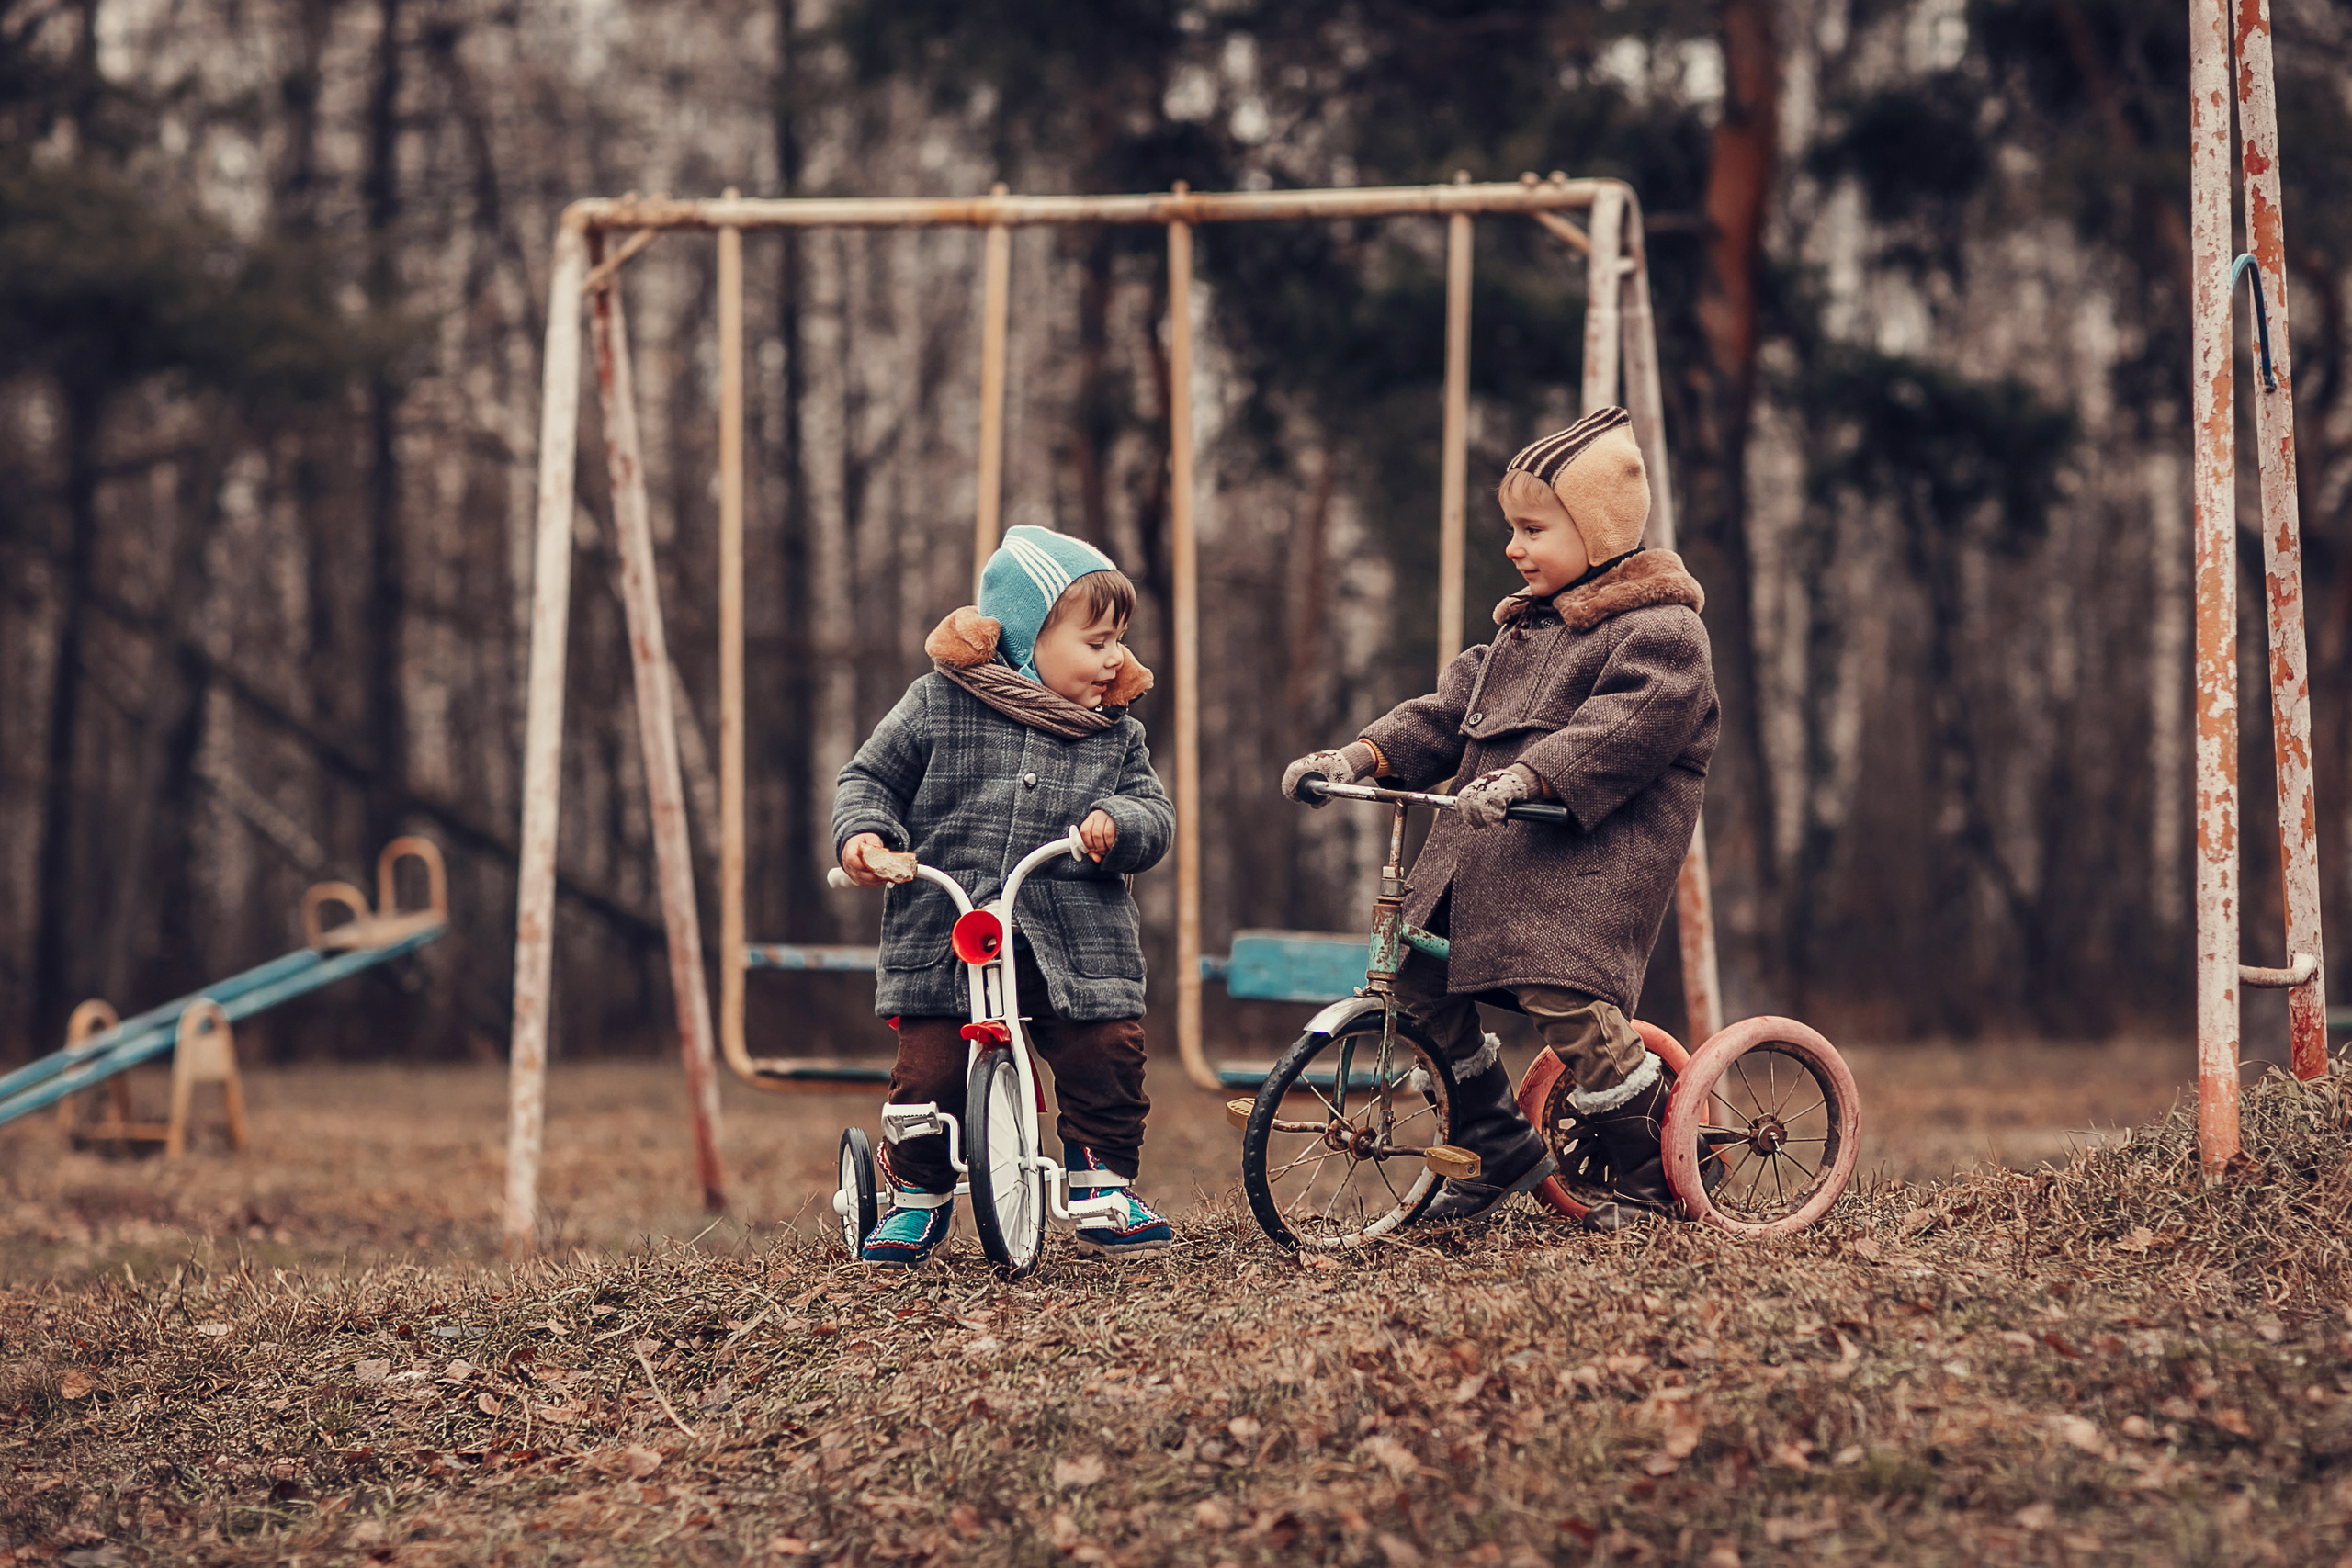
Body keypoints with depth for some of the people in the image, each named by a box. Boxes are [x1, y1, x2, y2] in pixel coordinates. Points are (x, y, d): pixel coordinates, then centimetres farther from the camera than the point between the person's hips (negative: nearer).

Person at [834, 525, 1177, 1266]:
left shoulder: (1117, 734, 10)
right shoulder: (938, 704, 3)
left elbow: (1157, 816, 6)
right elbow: (870, 779, 10)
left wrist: (1119, 822, -16)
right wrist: (864, 831, -10)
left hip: (1076, 946, 2)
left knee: (1108, 1060, -10)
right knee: (928, 1073, -8)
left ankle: (1102, 1190, 11)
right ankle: (917, 1201, 16)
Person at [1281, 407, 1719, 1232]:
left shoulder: (1659, 629, -7)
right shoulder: (1525, 626, 22)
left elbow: (1624, 729, -23)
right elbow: (1452, 708, 17)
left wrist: (1525, 776, -36)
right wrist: (1362, 755, 2)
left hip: (1592, 850, -9)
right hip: (1484, 849, 9)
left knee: (1565, 998, -23)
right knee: (1416, 977, 1)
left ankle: (1657, 1172, -5)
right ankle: (1502, 1146, 18)